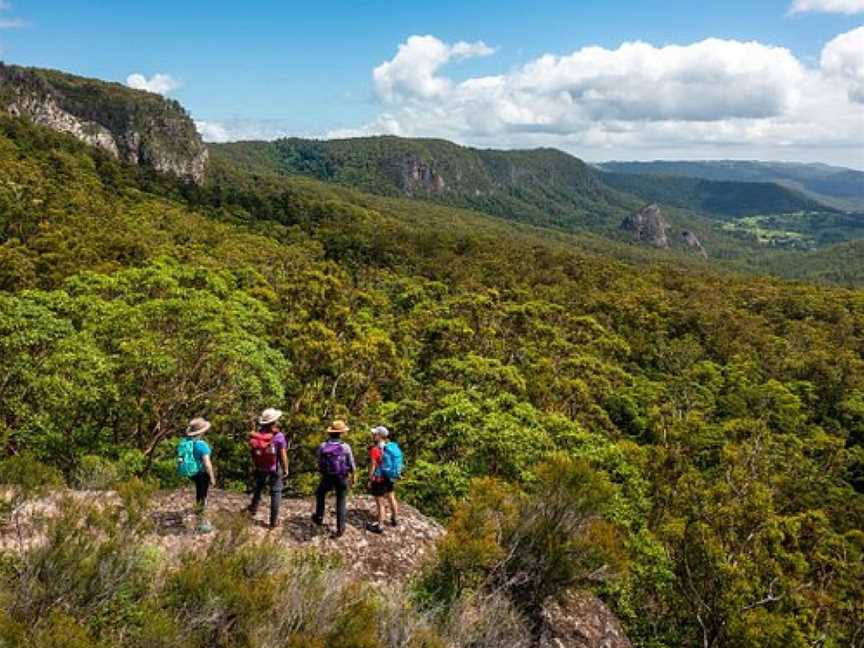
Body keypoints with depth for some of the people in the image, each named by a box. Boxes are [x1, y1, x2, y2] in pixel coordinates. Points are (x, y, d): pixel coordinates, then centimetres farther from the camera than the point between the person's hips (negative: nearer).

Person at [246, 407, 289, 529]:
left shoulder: (256, 434, -12)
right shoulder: (278, 436, -23)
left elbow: (252, 452, -2)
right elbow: (283, 455, -17)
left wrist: (255, 464, 14)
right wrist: (286, 470, -4)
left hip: (260, 469, 3)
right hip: (274, 470, -3)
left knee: (257, 488, 27)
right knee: (275, 493, 11)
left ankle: (253, 509, 47)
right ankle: (274, 521, 16)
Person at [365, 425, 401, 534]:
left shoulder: (375, 449, -23)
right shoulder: (392, 446, -1)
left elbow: (372, 466, -18)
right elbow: (393, 462, 8)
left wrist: (370, 480, -8)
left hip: (379, 479, -7)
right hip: (390, 478, 7)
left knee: (380, 503, 5)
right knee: (391, 498, 24)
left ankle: (380, 526, 17)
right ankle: (395, 519, 42)